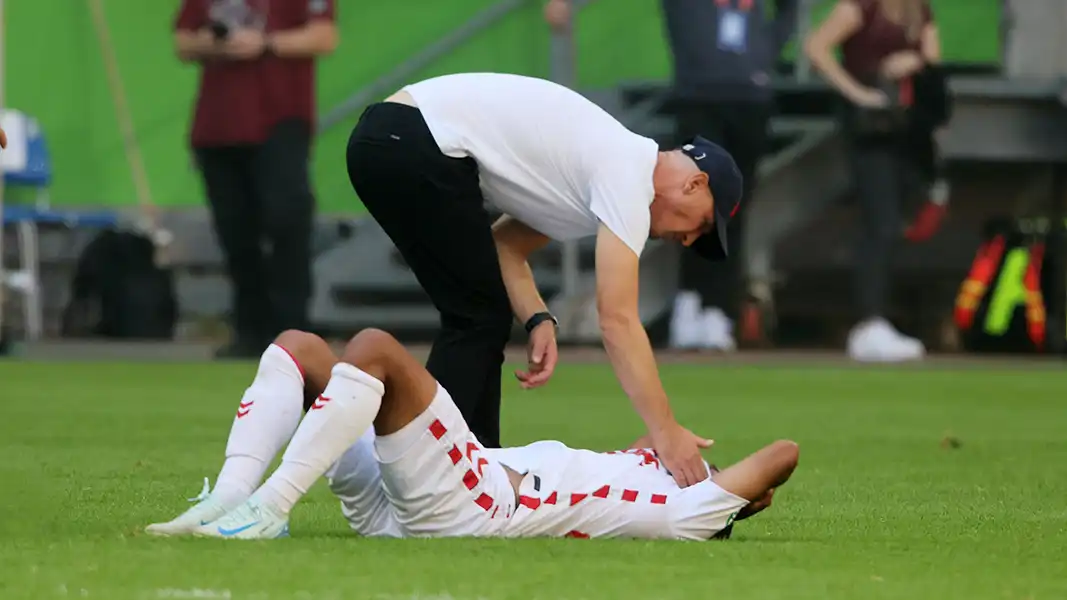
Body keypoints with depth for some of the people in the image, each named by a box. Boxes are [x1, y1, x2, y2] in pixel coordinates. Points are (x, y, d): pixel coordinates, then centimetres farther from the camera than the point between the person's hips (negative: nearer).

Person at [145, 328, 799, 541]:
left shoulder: (683, 509, 11)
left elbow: (783, 454, 8)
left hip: (461, 505, -10)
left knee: (373, 347, -25)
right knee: (298, 346, 5)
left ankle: (265, 511, -33)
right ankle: (231, 500, -17)